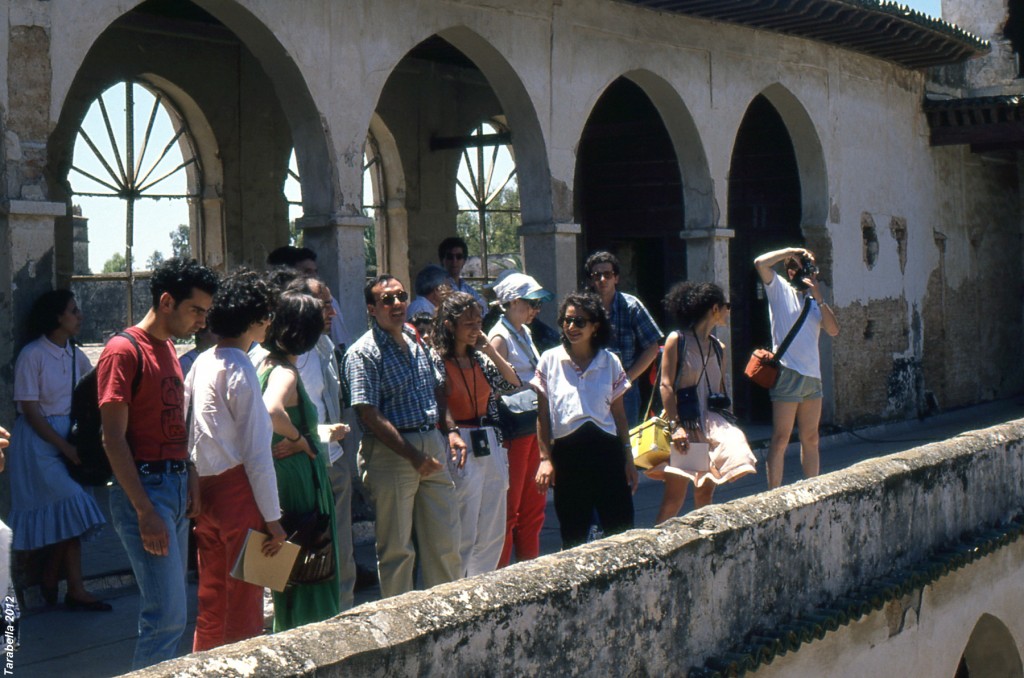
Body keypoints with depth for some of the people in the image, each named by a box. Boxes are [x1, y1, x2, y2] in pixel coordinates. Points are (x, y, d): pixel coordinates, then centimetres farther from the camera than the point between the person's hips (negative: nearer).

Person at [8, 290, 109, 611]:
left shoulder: (75, 354, 5)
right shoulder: (32, 355, -13)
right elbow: (31, 412, -14)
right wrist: (66, 447, -17)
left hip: (67, 435, 6)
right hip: (38, 440, -6)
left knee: (69, 514, 5)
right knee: (72, 508, -12)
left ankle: (75, 590, 8)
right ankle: (50, 575, 5)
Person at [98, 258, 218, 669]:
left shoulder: (168, 349, 17)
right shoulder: (124, 351, -10)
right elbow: (114, 439, -14)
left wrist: (191, 479, 11)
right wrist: (145, 512, -19)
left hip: (177, 485, 9)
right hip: (144, 487, -9)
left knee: (170, 608, 10)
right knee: (168, 614, -12)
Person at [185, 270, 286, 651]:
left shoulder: (201, 363, 10)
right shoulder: (240, 371, -14)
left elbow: (185, 429, 13)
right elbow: (256, 453, -15)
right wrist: (272, 518, -11)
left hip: (204, 491, 8)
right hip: (237, 491, -8)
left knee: (211, 602, 15)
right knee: (244, 606, 1)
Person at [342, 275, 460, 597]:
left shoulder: (415, 341, 13)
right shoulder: (363, 353, -10)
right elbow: (370, 416, -16)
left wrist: (450, 431, 8)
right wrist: (413, 456, -20)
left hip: (432, 445, 7)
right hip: (390, 452, -6)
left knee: (445, 541, 11)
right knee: (397, 547, 3)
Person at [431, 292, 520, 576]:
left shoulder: (480, 358, 12)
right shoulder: (436, 360, -8)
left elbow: (514, 383, 9)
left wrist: (489, 349, 2)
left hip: (491, 448, 7)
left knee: (494, 534, 11)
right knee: (463, 536, -4)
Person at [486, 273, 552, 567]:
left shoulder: (525, 332, 15)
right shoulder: (501, 337, -11)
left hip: (533, 425, 9)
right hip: (513, 428, -9)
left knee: (534, 504, 12)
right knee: (509, 507, -3)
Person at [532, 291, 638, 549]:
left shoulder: (610, 362, 7)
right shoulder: (550, 360, 4)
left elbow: (619, 414, 12)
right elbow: (542, 415, 5)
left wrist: (628, 459, 9)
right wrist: (545, 458, -2)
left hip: (606, 449, 1)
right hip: (567, 452, -1)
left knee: (622, 533, -3)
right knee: (573, 537, 5)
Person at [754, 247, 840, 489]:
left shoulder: (814, 300, 19)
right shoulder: (780, 289, 2)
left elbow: (833, 330, 6)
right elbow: (760, 263, -14)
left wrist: (818, 297, -1)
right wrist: (790, 251, -5)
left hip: (813, 375, 7)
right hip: (788, 373, -7)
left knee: (811, 438, 11)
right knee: (781, 439, -7)